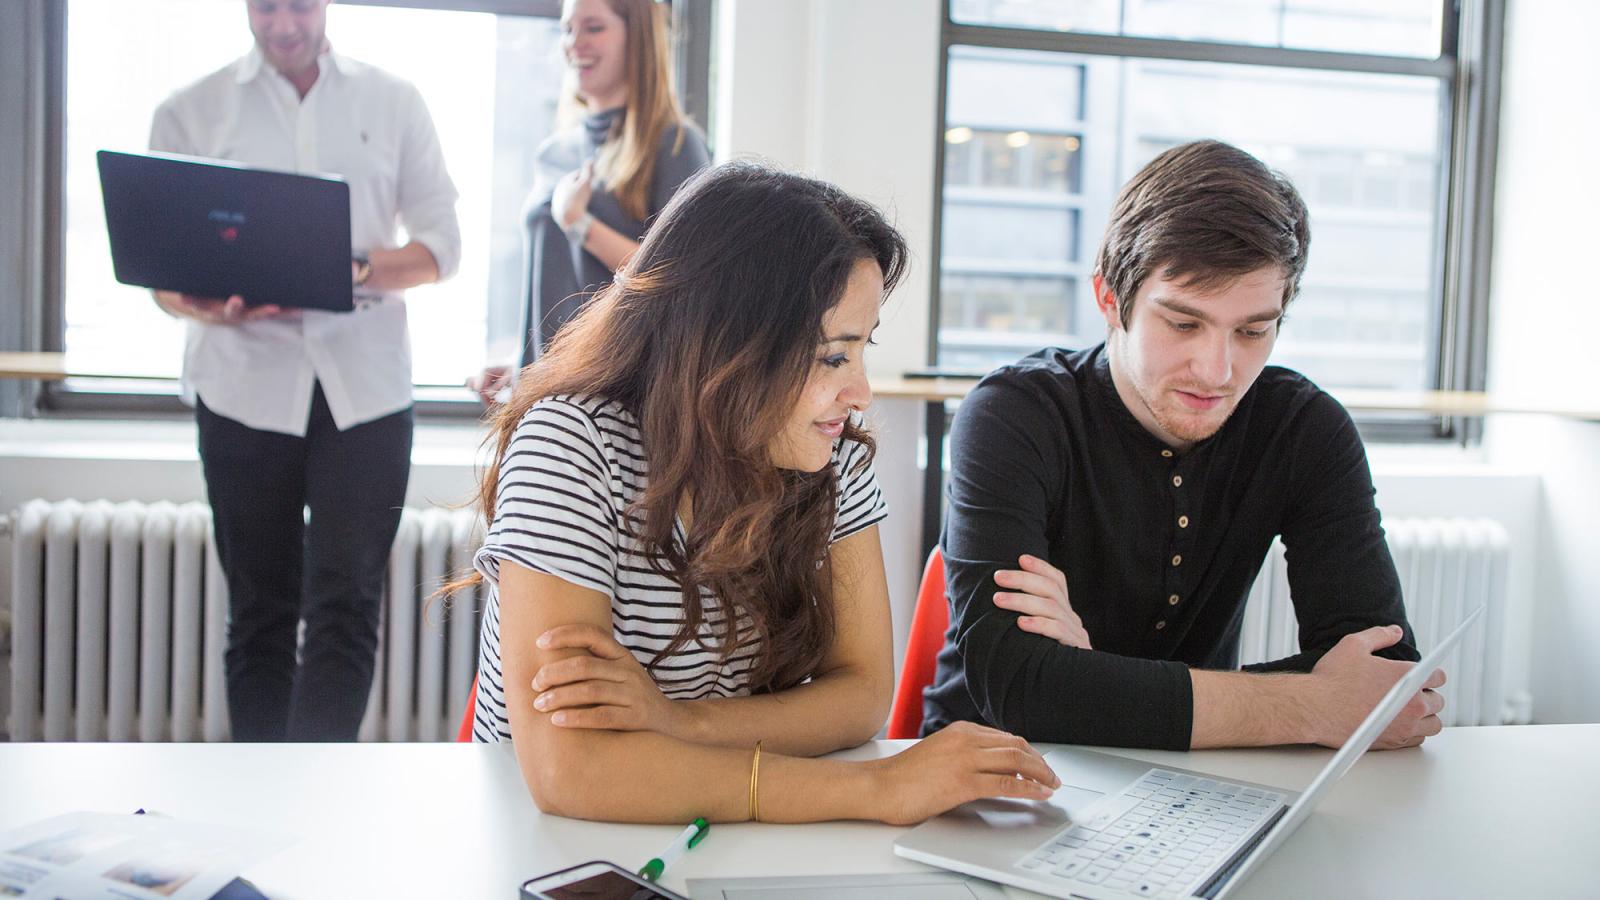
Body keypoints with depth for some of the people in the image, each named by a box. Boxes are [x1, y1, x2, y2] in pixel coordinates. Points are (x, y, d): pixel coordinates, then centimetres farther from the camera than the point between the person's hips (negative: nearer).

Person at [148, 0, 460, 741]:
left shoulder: (394, 104, 9)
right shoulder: (190, 113, 7)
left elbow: (441, 243, 6)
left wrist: (365, 269, -14)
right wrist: (206, 308, -19)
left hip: (365, 389, 0)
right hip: (246, 391, 0)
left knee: (344, 609, -6)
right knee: (260, 613, 7)